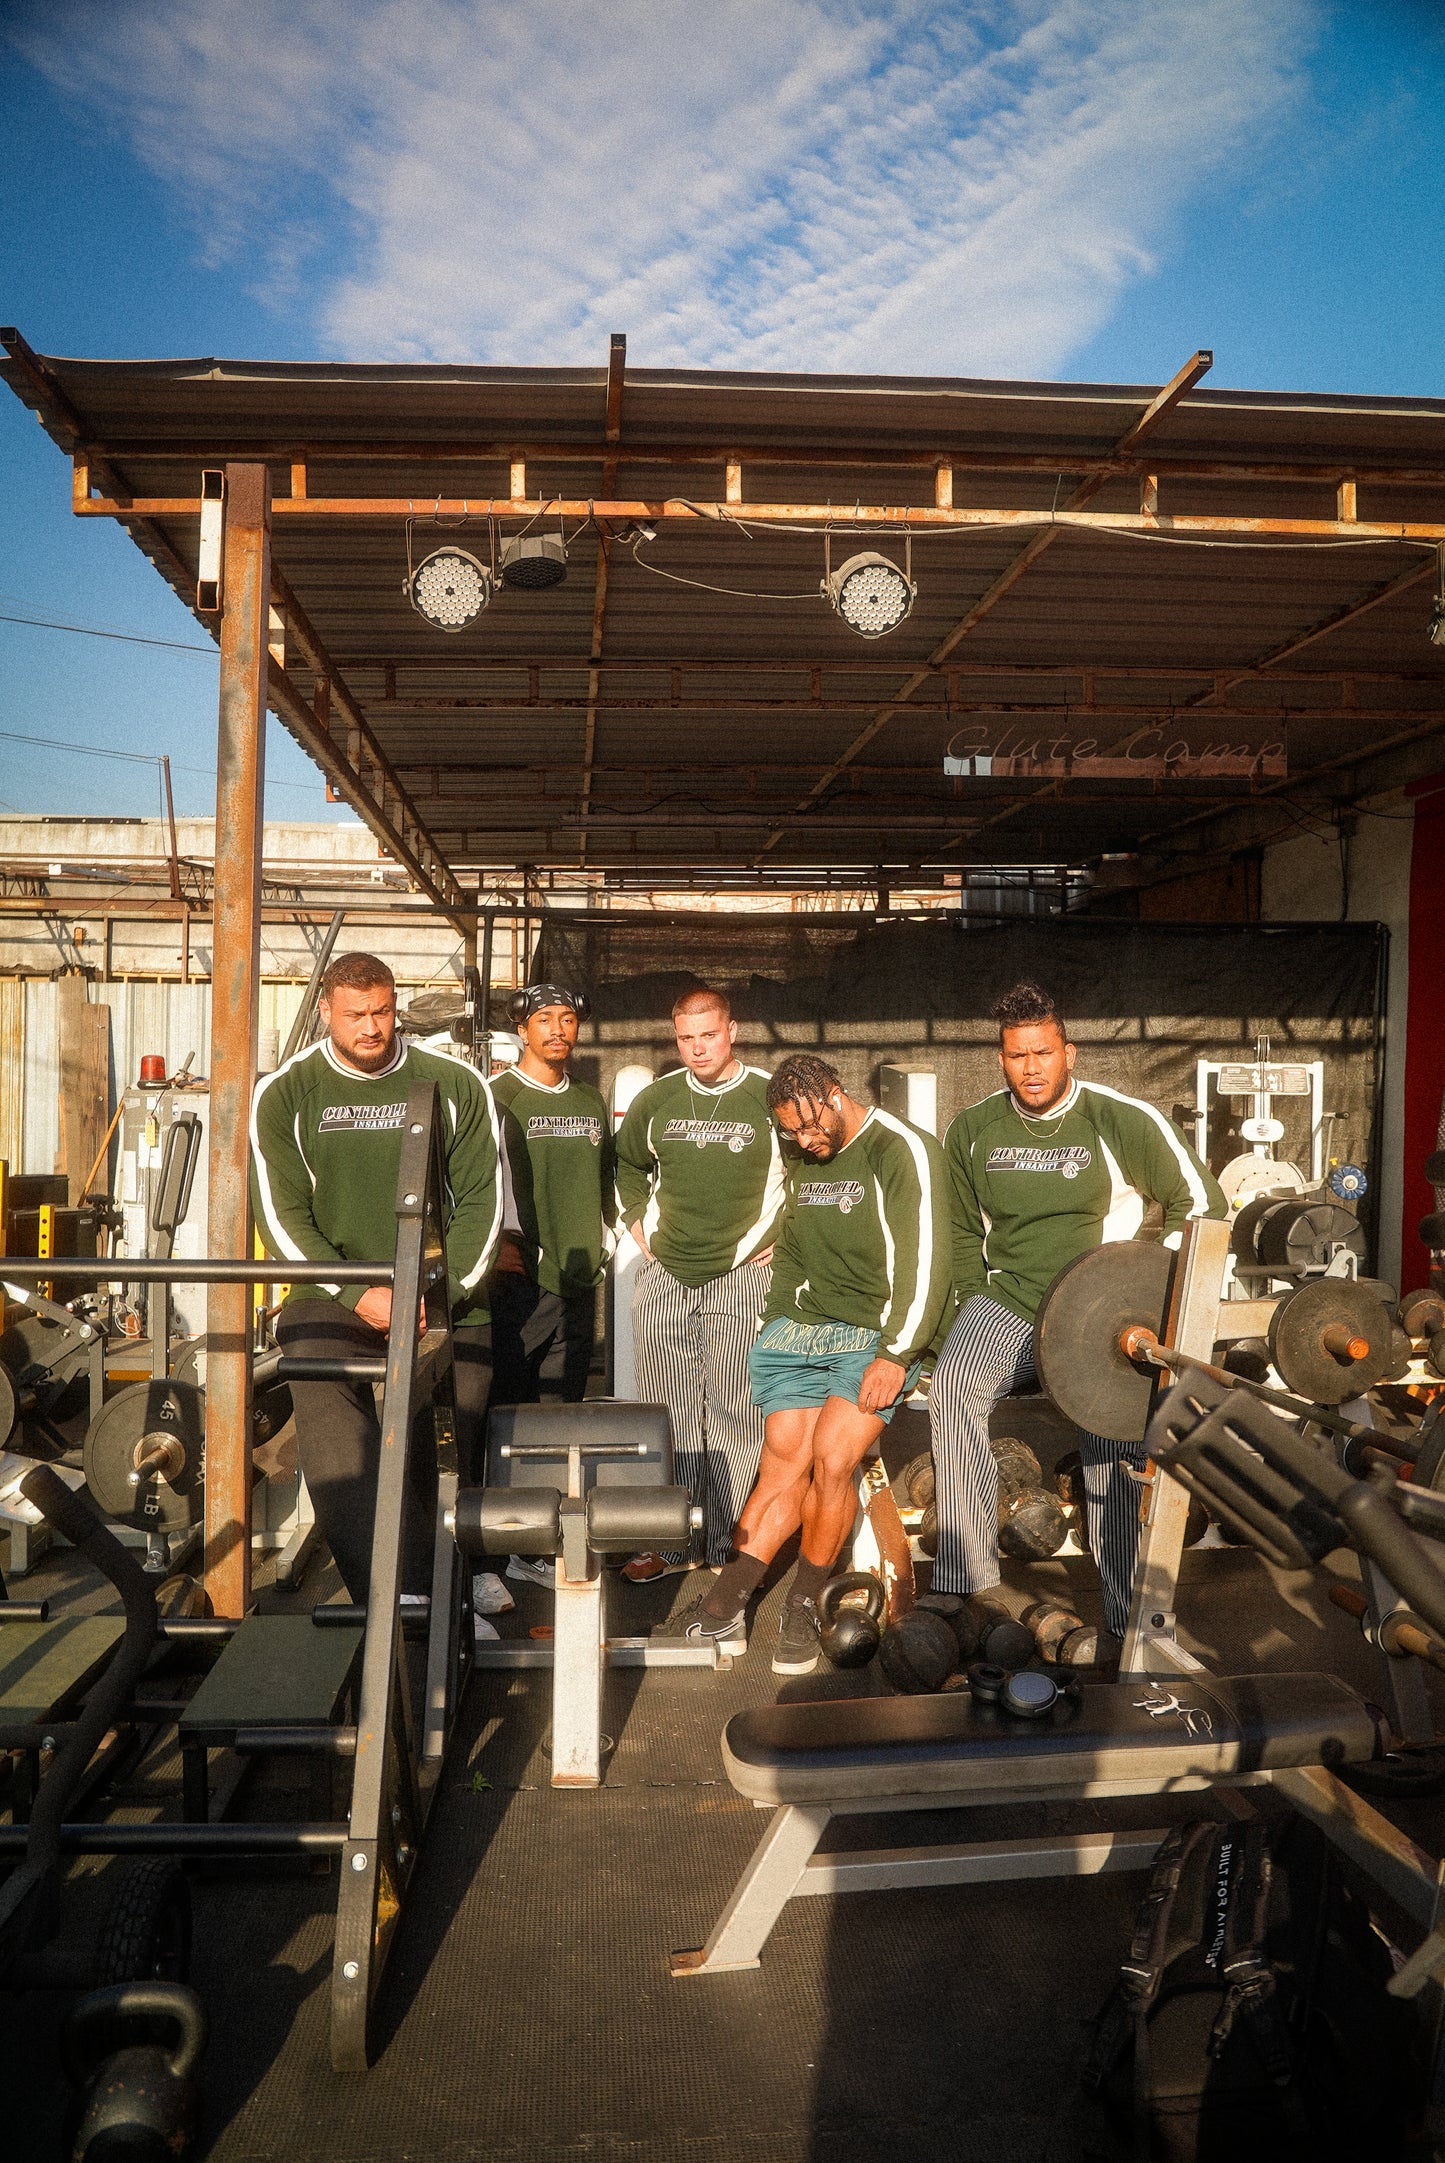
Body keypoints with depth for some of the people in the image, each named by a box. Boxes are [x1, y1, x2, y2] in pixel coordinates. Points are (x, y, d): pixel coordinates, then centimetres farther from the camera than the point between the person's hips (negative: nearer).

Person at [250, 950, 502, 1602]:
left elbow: (482, 1201, 5)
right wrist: (358, 1293, -11)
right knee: (337, 1460, -23)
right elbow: (282, 1214, 1)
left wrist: (445, 1291, -9)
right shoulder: (285, 1094, 5)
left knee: (440, 1467, -2)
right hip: (332, 1298, -1)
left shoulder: (457, 1086, 6)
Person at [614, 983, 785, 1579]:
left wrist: (778, 1238, 2)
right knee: (667, 1416, 6)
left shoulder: (770, 1099, -4)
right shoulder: (656, 1100, 8)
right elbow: (627, 1164, 25)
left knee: (735, 1414, -4)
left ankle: (729, 1547, 5)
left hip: (741, 1277, -4)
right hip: (663, 1277, 4)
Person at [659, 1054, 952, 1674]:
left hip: (875, 1337, -5)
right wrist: (776, 1320, 15)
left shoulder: (902, 1152, -8)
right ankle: (725, 1608, -4)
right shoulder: (803, 1162, 15)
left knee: (830, 1461, -19)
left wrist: (896, 1354, -17)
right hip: (799, 1331, 5)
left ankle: (803, 1607, 0)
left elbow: (927, 1263, -13)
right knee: (783, 1464, -7)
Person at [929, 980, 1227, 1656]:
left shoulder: (1122, 1120, -4)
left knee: (1115, 1434, -24)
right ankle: (964, 1582, -25)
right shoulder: (973, 1131, 7)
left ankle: (1131, 1615, -9)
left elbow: (1201, 1203, 1)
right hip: (1007, 1298, 2)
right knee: (953, 1386, -28)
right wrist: (974, 1304, 9)